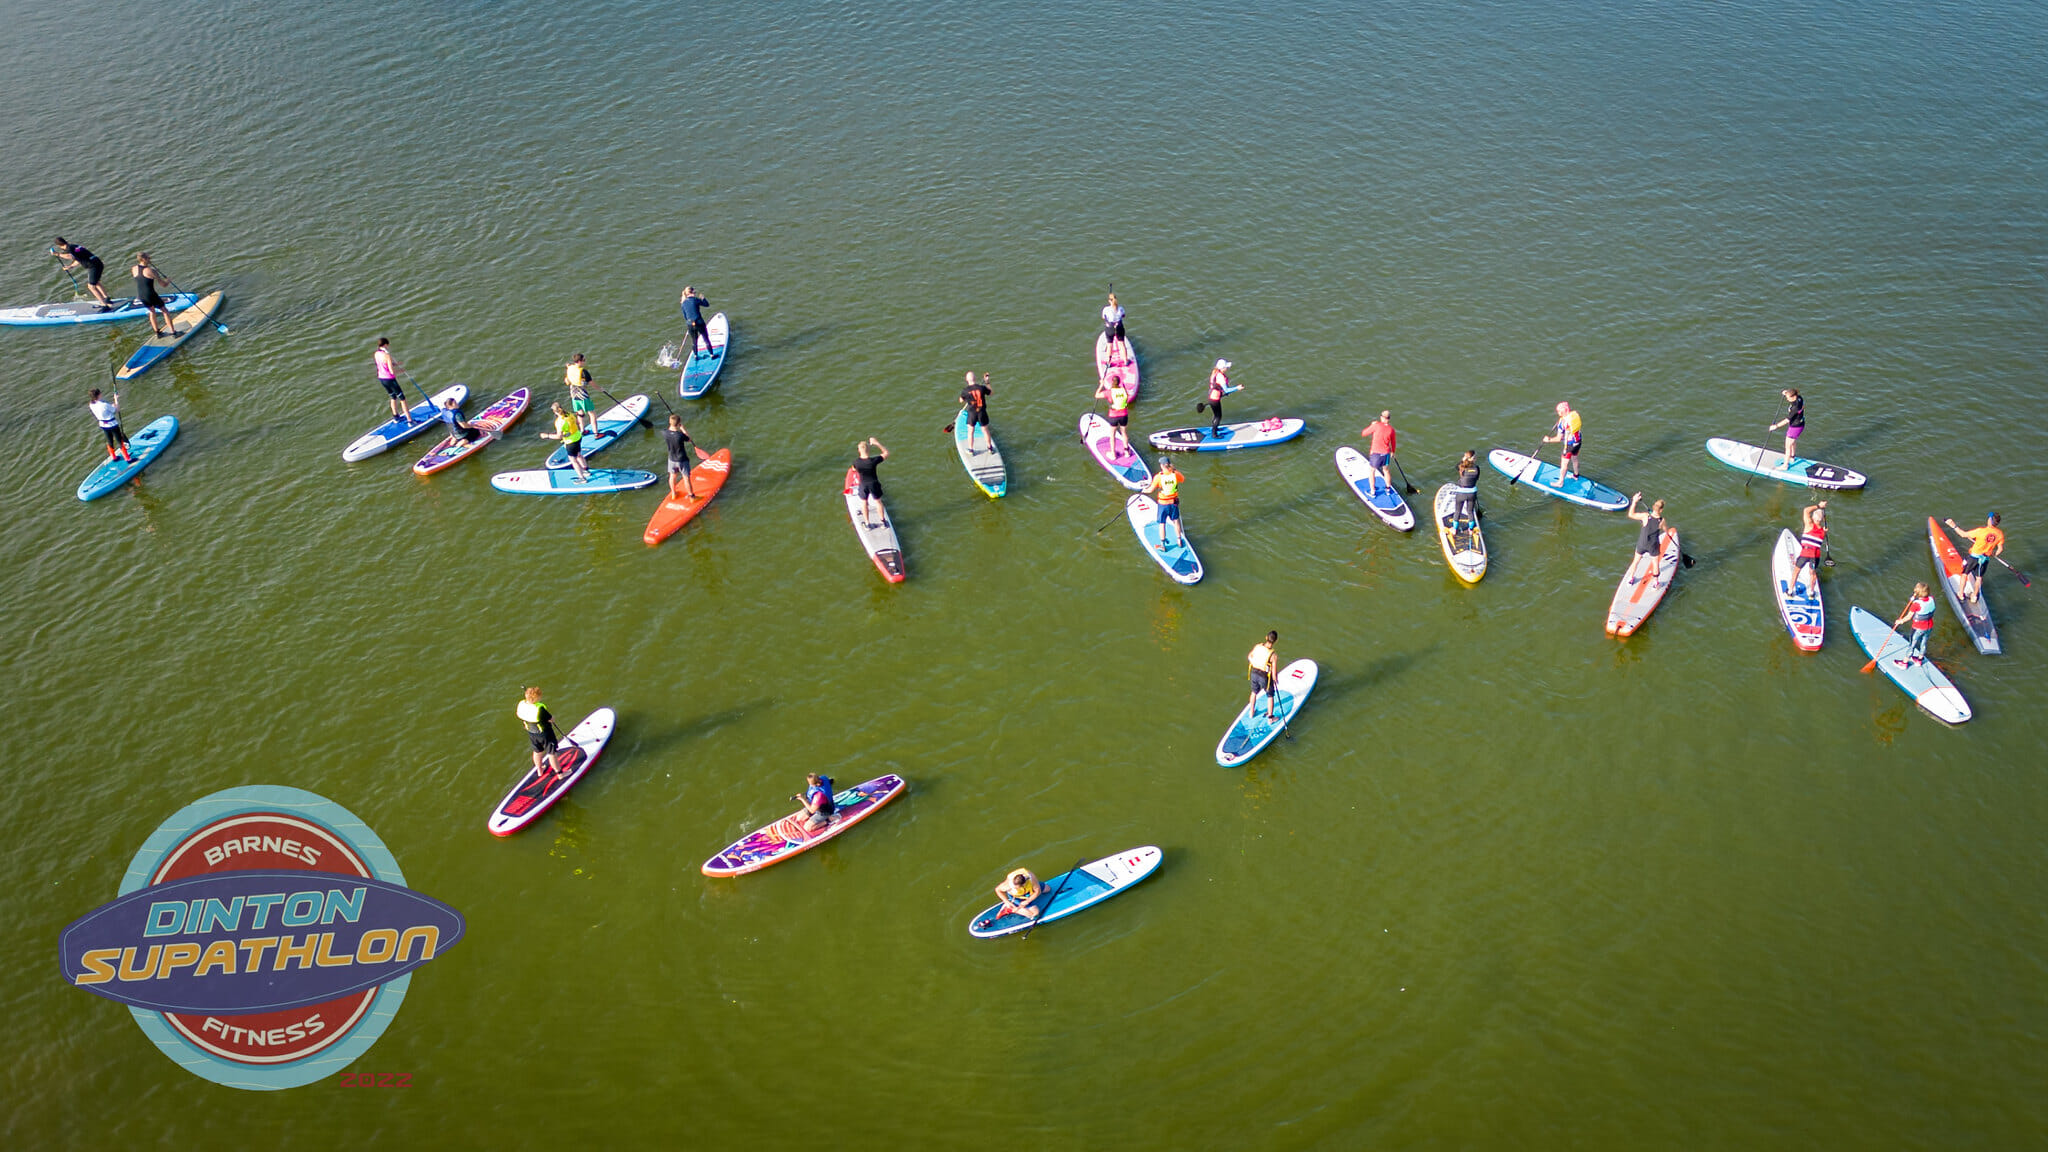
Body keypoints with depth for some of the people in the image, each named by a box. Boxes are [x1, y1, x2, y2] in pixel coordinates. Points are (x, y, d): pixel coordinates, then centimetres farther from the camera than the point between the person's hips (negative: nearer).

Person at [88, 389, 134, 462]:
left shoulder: (91, 405, -9)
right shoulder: (104, 404, -30)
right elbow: (116, 409, -16)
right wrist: (116, 399, -9)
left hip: (103, 426, 7)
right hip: (113, 425, -7)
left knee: (109, 442, 23)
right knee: (120, 442, 5)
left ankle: (113, 457, 38)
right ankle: (128, 459, 13)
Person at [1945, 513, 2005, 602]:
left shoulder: (1981, 531, -26)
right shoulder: (2000, 534, -11)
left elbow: (1963, 534, -18)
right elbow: (2000, 549, -1)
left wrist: (1954, 526, -10)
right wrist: (1994, 554, 19)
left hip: (1974, 557, -4)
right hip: (1986, 558, 4)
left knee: (1965, 574, 16)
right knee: (1979, 577, 20)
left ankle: (1961, 594, 25)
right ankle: (1974, 596, 31)